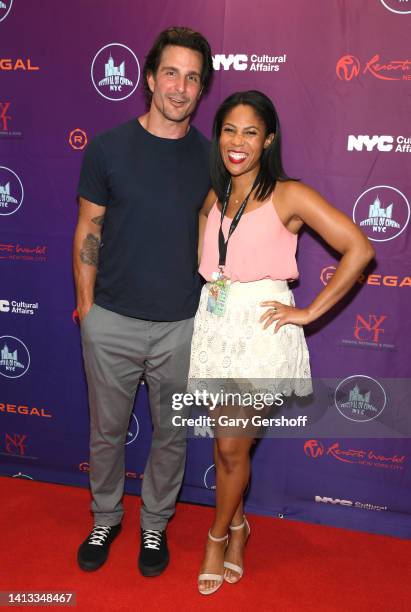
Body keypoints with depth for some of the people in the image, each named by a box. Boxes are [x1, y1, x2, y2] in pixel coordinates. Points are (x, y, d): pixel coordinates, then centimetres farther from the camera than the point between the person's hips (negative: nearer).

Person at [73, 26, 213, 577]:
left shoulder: (210, 157, 1)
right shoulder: (108, 148, -4)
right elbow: (88, 232, 1)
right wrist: (86, 306, 0)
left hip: (182, 325, 1)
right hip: (111, 323, -1)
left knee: (172, 434, 14)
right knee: (107, 429, 15)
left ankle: (155, 523, 38)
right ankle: (105, 517, 40)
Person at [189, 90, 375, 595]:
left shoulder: (289, 196, -7)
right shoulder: (213, 197, 10)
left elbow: (359, 249, -13)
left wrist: (309, 312, -12)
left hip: (262, 329, -5)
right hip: (215, 325, 5)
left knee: (232, 446, 0)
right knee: (224, 442, 11)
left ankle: (218, 534, 26)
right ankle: (236, 526, 35)